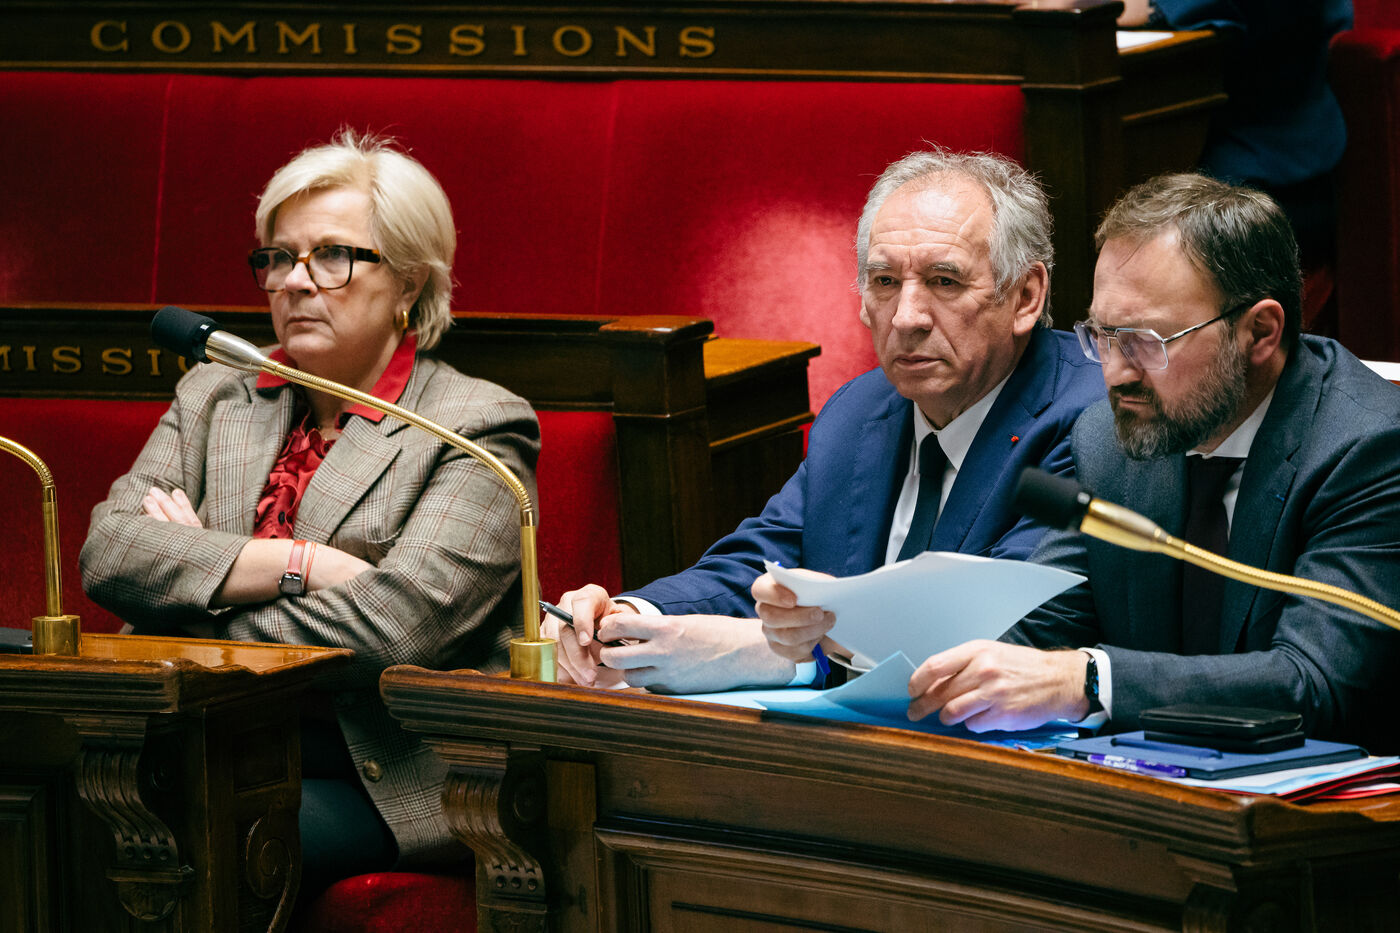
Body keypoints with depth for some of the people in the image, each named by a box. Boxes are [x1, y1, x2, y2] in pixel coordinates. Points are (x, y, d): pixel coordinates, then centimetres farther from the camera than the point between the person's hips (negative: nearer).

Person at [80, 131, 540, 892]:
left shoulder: (477, 428, 2)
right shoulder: (214, 397, 19)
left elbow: (394, 625, -13)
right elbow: (108, 551, 2)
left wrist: (195, 573, -3)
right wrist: (301, 564, -10)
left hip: (385, 783, -4)